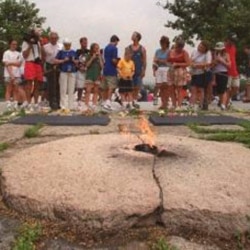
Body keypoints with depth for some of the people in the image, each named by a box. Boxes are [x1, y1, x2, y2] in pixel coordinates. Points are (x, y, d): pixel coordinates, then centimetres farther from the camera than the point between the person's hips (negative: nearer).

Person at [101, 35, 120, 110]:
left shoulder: (106, 48, 14)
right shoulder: (114, 48, -10)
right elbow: (114, 60, -17)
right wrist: (117, 64, 0)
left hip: (105, 69, 8)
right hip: (112, 71, -8)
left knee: (105, 87, 11)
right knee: (111, 87, -7)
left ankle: (104, 102, 17)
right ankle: (108, 102, -15)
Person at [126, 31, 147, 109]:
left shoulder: (142, 49, 4)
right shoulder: (128, 48, 7)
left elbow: (144, 61, 3)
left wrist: (144, 71, -5)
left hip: (138, 71, 0)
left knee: (137, 87, 2)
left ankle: (135, 101, 12)